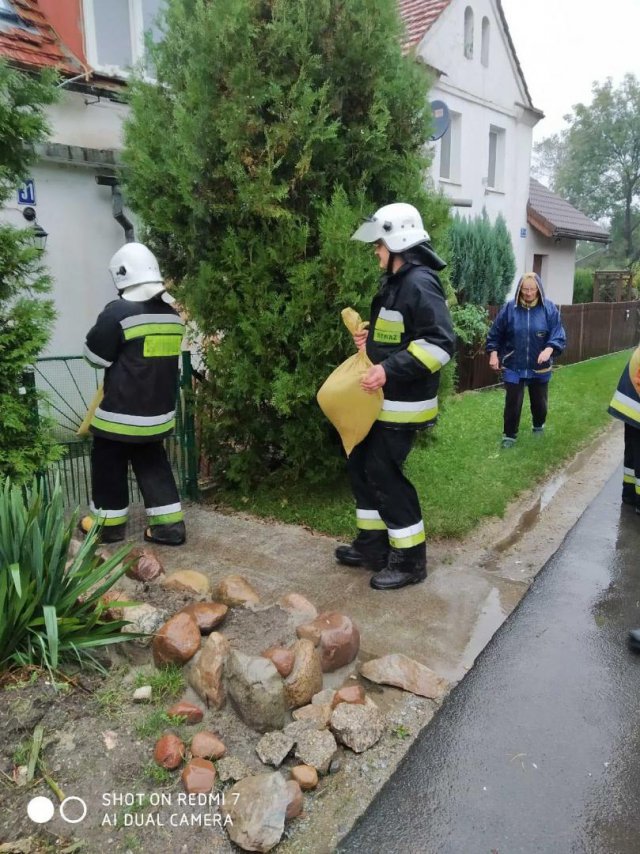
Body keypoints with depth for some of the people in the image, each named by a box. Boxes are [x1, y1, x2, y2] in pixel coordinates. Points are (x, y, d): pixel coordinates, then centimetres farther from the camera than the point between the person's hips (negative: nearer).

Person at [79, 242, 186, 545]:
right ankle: (169, 524, 15)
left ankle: (108, 523, 24)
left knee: (109, 464, 13)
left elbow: (94, 355, -9)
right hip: (159, 410, 6)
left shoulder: (118, 312, -17)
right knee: (152, 464, 17)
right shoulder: (172, 313, 3)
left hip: (122, 411, -6)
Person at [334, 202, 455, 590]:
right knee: (363, 464, 15)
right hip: (384, 398, 10)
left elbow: (440, 343, -26)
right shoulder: (397, 282, 14)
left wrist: (390, 369, -29)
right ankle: (372, 544, 28)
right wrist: (371, 339, 10)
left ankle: (410, 559, 9)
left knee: (384, 472, -5)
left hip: (403, 402, -10)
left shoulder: (420, 283, -18)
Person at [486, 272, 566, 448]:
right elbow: (495, 333, 2)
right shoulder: (509, 308, -6)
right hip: (513, 366, -1)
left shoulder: (549, 308, -6)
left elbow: (558, 335, -10)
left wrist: (549, 349, -27)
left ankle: (538, 426, 44)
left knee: (539, 401, 17)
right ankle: (510, 435, 19)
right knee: (513, 402, 2)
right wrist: (493, 353, -4)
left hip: (539, 367, 1)